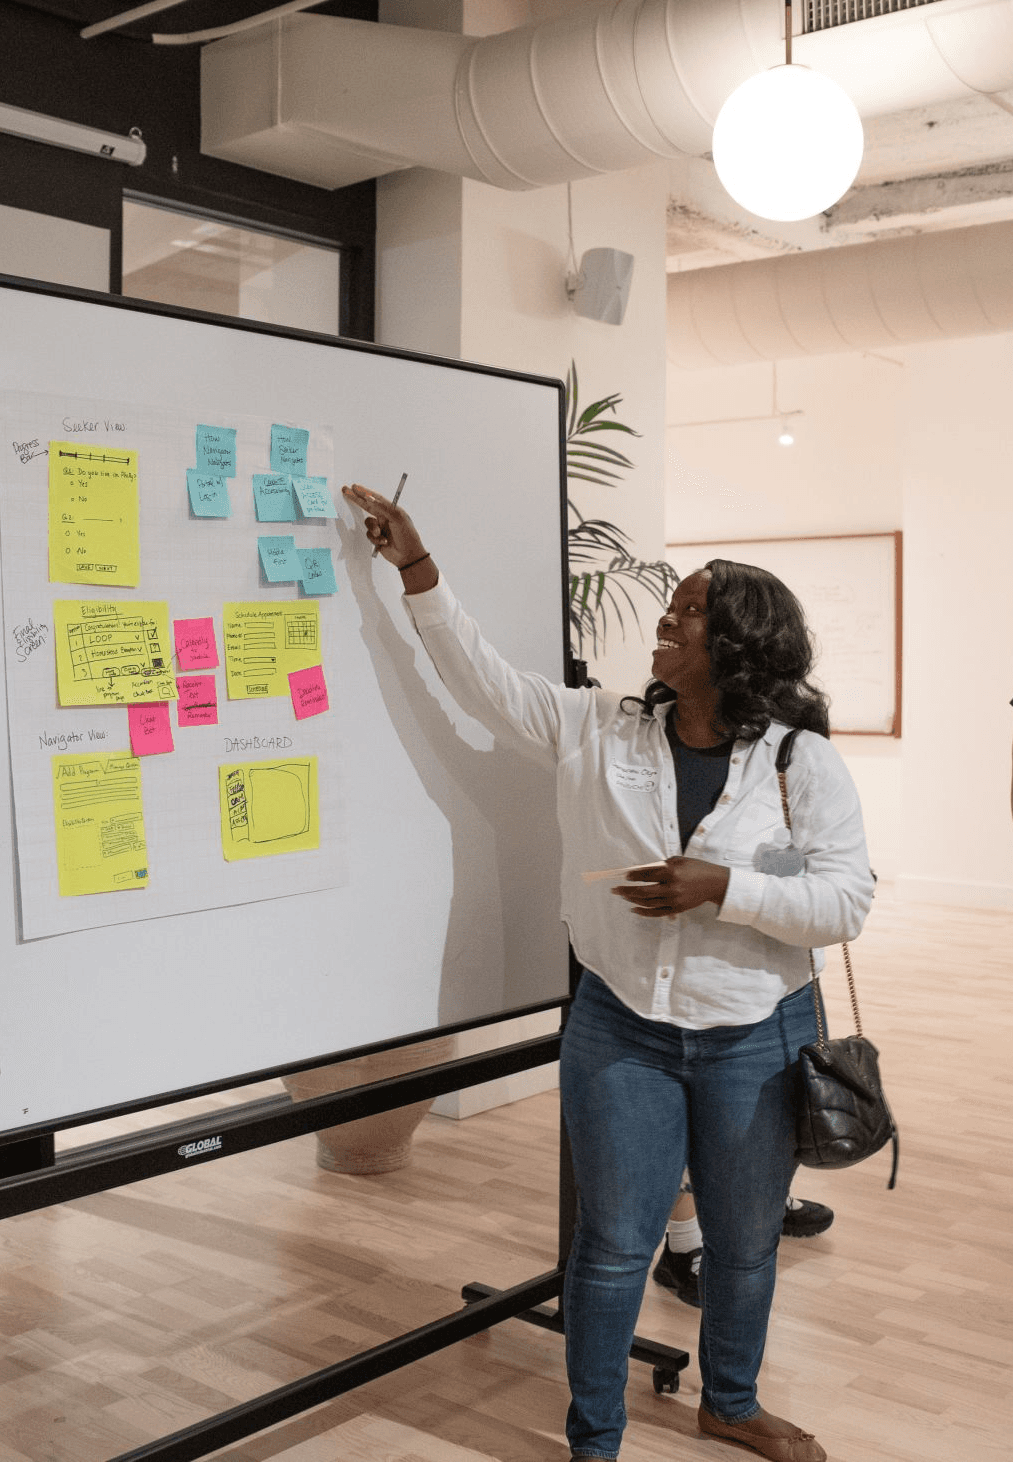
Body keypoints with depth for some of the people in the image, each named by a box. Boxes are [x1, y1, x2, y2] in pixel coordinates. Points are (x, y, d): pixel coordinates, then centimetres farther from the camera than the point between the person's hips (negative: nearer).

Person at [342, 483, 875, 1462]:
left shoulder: (802, 759, -9)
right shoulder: (598, 732, -1)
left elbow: (846, 899, -13)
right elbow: (485, 680, 0)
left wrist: (722, 888, -24)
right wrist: (418, 573, -6)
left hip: (755, 1039, 0)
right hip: (621, 1029, 1)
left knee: (745, 1241, 18)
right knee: (614, 1243, 8)